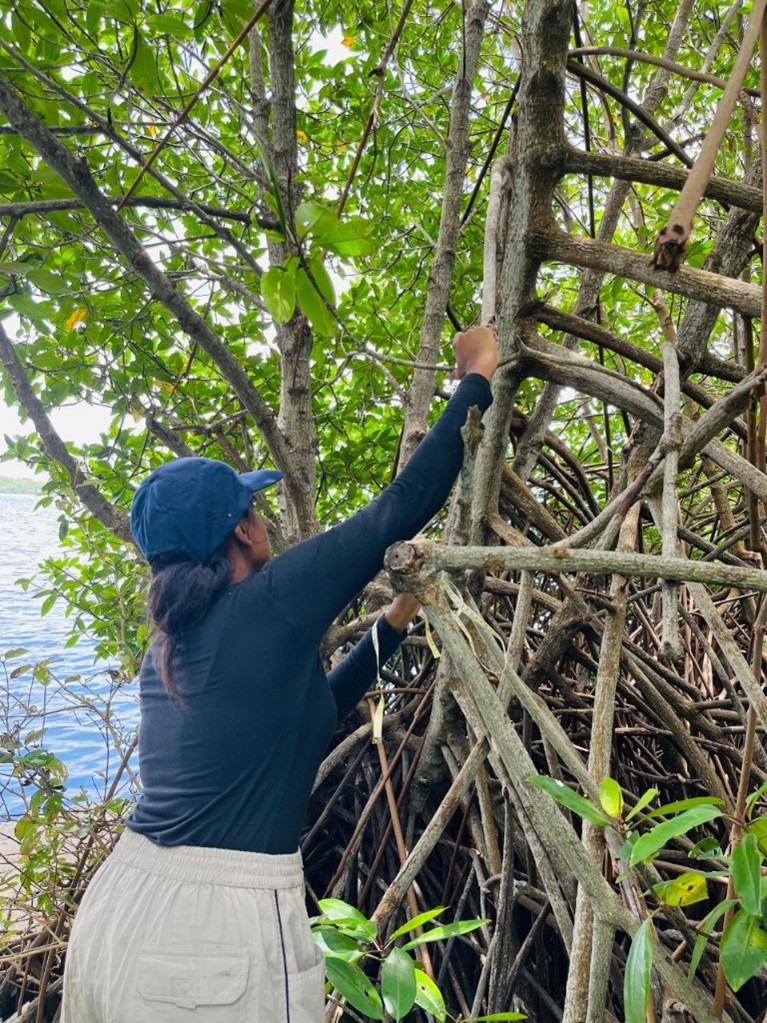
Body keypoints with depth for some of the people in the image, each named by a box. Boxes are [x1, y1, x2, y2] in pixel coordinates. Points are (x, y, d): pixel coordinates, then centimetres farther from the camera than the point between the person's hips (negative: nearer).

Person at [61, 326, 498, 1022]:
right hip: (218, 933, -7)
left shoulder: (169, 647, 8)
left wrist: (396, 621, 19)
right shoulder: (270, 604, -16)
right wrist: (477, 377, -1)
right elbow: (404, 504, -12)